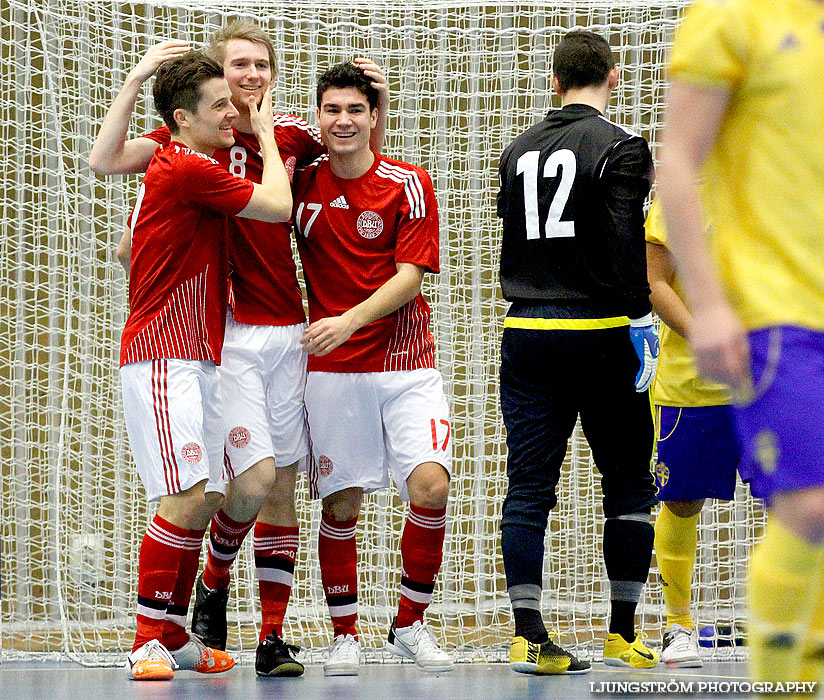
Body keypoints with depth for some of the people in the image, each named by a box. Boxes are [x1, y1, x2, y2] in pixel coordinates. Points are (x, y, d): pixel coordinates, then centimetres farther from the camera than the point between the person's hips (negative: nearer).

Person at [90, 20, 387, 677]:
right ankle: (214, 582, 15)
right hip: (226, 332, -4)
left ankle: (274, 637, 8)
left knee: (283, 483, 4)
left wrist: (379, 101, 6)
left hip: (289, 330, 4)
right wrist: (136, 80, -22)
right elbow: (108, 160, -16)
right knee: (254, 476, -14)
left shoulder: (293, 135, 7)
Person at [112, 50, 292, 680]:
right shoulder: (188, 170, -14)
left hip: (198, 356, 10)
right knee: (185, 497, -16)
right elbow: (279, 206, -10)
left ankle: (175, 634, 17)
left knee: (200, 503, 10)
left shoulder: (179, 168, 15)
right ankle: (148, 642, -14)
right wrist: (267, 136, 6)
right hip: (162, 354, -10)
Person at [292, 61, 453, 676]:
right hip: (332, 370, 1)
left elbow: (409, 276, -7)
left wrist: (351, 319, -21)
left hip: (404, 361, -1)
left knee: (431, 484, -15)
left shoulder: (409, 184, -1)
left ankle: (410, 624, 1)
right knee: (341, 504, 0)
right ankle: (345, 637, 13)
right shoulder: (302, 185, 5)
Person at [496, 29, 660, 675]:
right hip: (598, 333, -4)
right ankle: (623, 634, 5)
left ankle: (529, 637, -5)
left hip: (525, 332, 4)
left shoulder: (519, 150, 10)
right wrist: (640, 320, -8)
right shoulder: (621, 147, -7)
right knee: (629, 486, 7)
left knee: (527, 489, 2)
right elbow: (626, 241, -14)